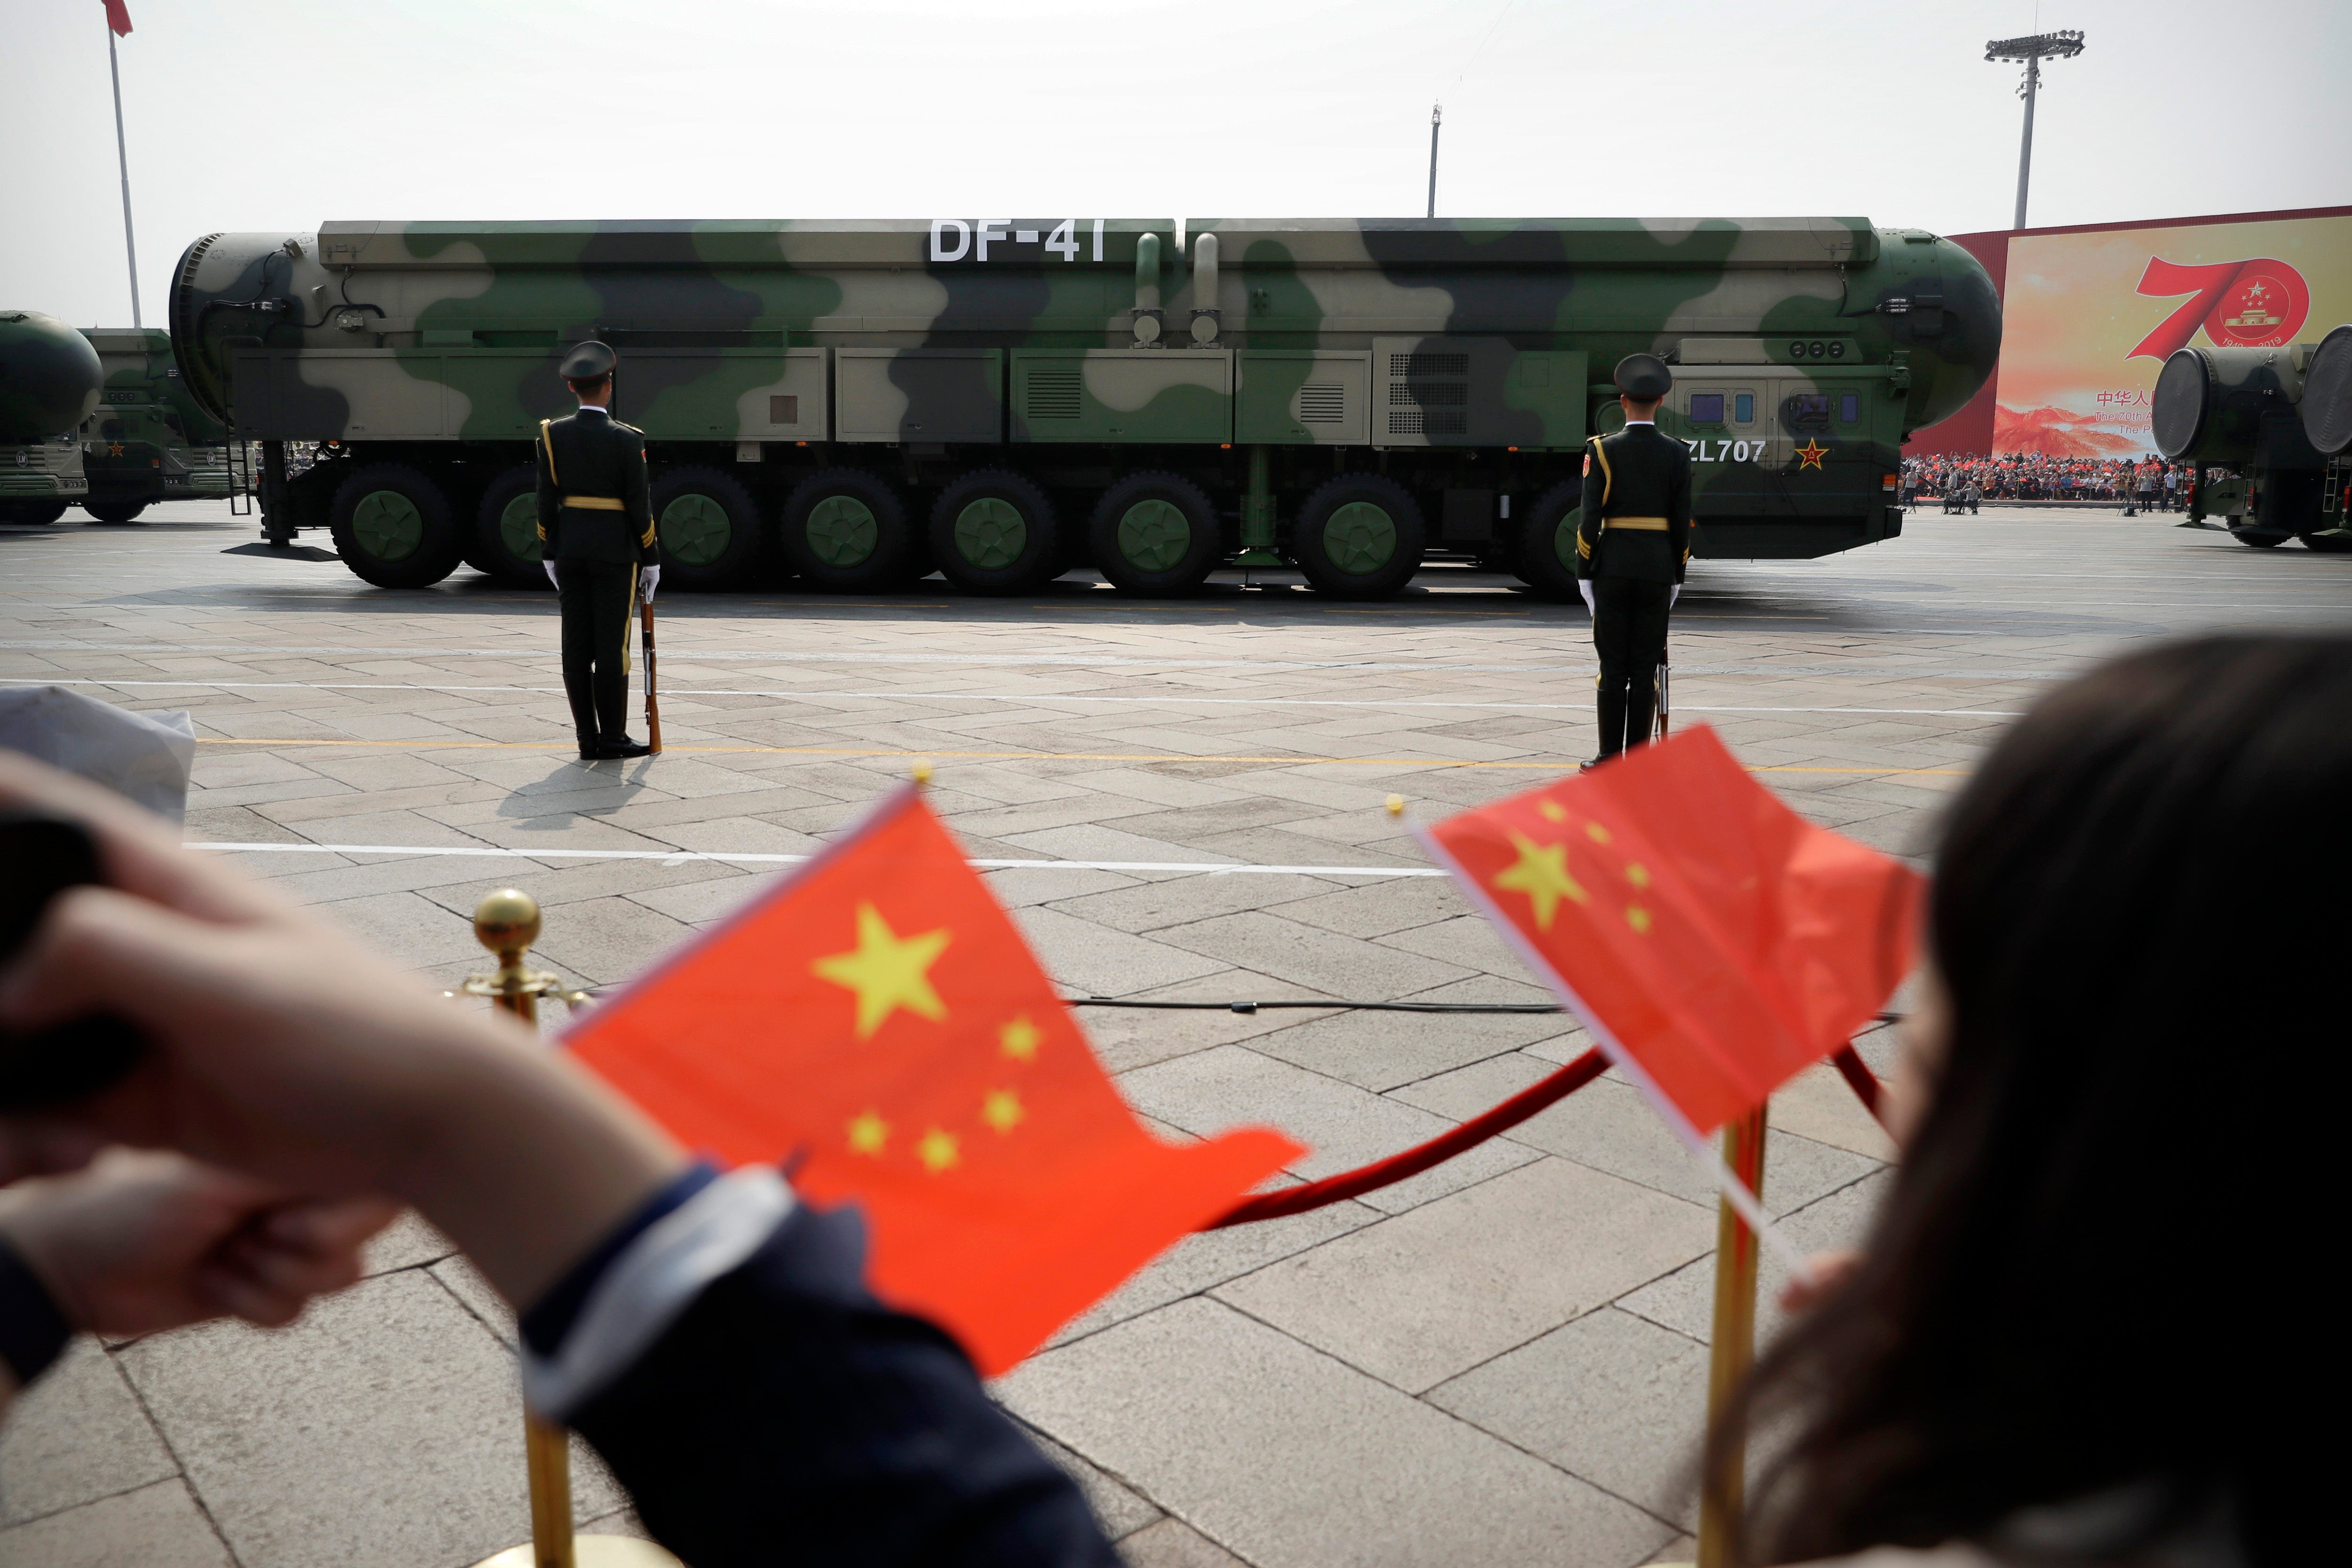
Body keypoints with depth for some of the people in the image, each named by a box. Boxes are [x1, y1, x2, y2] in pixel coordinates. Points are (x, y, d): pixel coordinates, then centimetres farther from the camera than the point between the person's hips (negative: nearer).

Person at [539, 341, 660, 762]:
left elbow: (546, 499, 3)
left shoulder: (552, 434, 1)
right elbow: (640, 504, -9)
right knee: (612, 645, 0)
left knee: (577, 646, 6)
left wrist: (550, 553, 11)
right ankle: (613, 738, 4)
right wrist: (651, 559, -1)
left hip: (570, 549, 4)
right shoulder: (626, 440, -10)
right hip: (615, 551, -4)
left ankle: (588, 741, 10)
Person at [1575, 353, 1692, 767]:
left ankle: (1610, 757, 5)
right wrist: (1676, 576, 11)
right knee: (1645, 668, 5)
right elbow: (1682, 522, 2)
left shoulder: (1603, 451, -5)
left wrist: (1584, 573, -2)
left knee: (1613, 666, 3)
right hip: (1658, 569, 2)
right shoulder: (1677, 454, 1)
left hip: (1612, 569, -1)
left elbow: (1590, 518, -8)